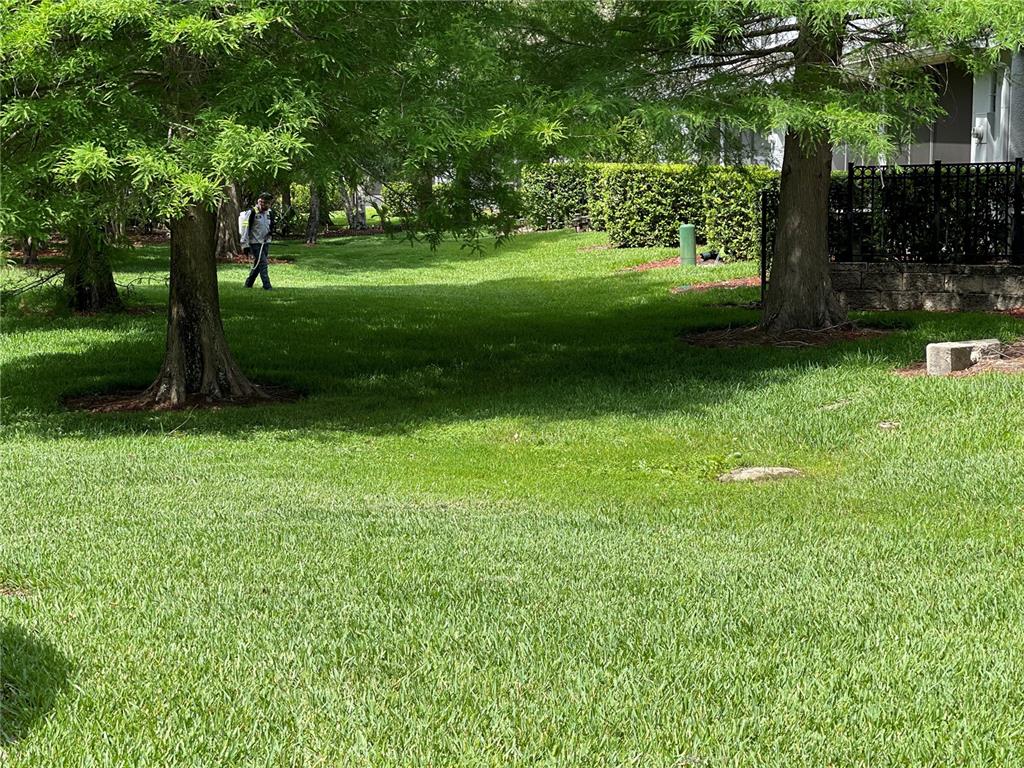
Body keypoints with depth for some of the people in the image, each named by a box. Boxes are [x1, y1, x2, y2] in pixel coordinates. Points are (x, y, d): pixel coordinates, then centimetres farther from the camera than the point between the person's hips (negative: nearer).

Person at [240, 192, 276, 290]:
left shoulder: (269, 212, 10)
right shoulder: (252, 212, -13)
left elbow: (271, 225, 25)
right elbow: (245, 229, -13)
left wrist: (271, 232, 1)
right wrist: (245, 245, -15)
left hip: (265, 242, 7)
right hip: (255, 242, -7)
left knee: (258, 264, 12)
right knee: (263, 263, -13)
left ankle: (248, 284, 25)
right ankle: (267, 285, -13)